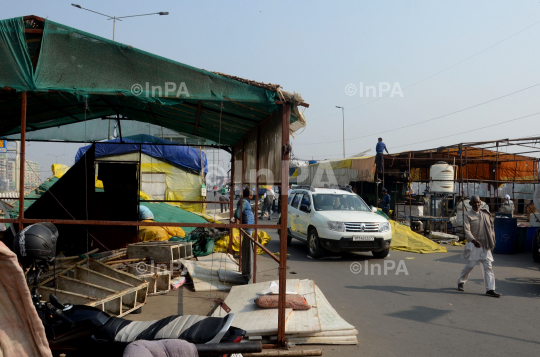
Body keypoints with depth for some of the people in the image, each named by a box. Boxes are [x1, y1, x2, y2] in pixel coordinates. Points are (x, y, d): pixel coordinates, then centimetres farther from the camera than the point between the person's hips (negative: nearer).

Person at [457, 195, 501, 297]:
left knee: (488, 266, 0)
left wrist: (492, 241, 10)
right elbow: (467, 230, -16)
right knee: (470, 265, 1)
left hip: (485, 245, 4)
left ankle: (490, 289, 1)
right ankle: (461, 282, 24)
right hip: (473, 245, -4)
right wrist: (474, 240, -31)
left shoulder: (486, 213, 9)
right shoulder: (468, 215, -5)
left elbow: (491, 227, 17)